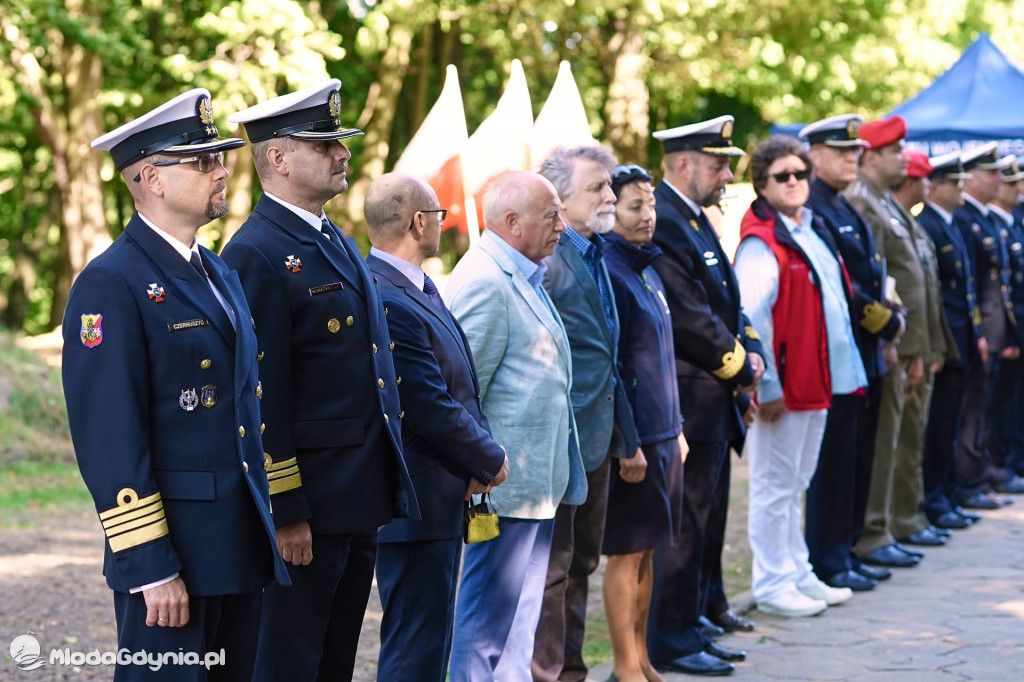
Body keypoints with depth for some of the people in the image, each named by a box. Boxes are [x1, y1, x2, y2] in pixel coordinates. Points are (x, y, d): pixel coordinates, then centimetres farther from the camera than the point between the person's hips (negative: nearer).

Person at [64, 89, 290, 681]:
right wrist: (151, 567, -20)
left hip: (241, 546, 8)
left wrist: (270, 526, 17)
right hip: (171, 555, -8)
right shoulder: (111, 285, -12)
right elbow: (109, 439, -17)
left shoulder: (219, 273, 15)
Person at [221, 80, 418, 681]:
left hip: (363, 499, 9)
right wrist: (285, 512, -20)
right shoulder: (257, 255, -16)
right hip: (308, 500, -9)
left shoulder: (339, 243, 15)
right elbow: (263, 397, -19)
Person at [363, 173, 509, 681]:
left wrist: (479, 457, 1)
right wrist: (490, 461, -7)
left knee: (428, 641, 19)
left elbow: (458, 386, 16)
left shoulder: (418, 288, 10)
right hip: (418, 504, -11)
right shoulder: (387, 302, -23)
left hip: (442, 496, 11)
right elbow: (433, 411, -23)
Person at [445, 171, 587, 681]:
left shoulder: (524, 277, 16)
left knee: (519, 618, 16)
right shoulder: (484, 282, -17)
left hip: (538, 480, 10)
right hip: (508, 480, -10)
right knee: (489, 617, -3)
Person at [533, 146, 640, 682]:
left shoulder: (594, 255, 15)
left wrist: (627, 437, 20)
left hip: (595, 439, 9)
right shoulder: (546, 260, -15)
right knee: (553, 566, -2)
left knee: (582, 562, 16)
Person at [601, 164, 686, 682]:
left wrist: (676, 426, 18)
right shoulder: (607, 271, -15)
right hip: (632, 438, -9)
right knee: (626, 553, -1)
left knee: (645, 551, 14)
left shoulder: (646, 268, 14)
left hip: (662, 433, 9)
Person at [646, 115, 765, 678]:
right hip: (686, 399, -10)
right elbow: (690, 318, -21)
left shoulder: (695, 220, 15)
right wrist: (739, 365, -9)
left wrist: (749, 351, 3)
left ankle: (687, 628, 24)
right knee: (681, 522, -3)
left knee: (699, 520, 15)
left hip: (713, 398, 10)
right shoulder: (662, 223, -18)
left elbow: (725, 304, 20)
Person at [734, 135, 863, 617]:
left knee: (794, 485, 17)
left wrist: (845, 372, 16)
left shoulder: (814, 231, 13)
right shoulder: (761, 243, -14)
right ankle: (772, 586, 8)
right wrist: (766, 386, -21)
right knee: (774, 486, 0)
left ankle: (797, 575, 26)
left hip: (816, 381, 9)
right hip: (782, 388, -9)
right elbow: (752, 319, -19)